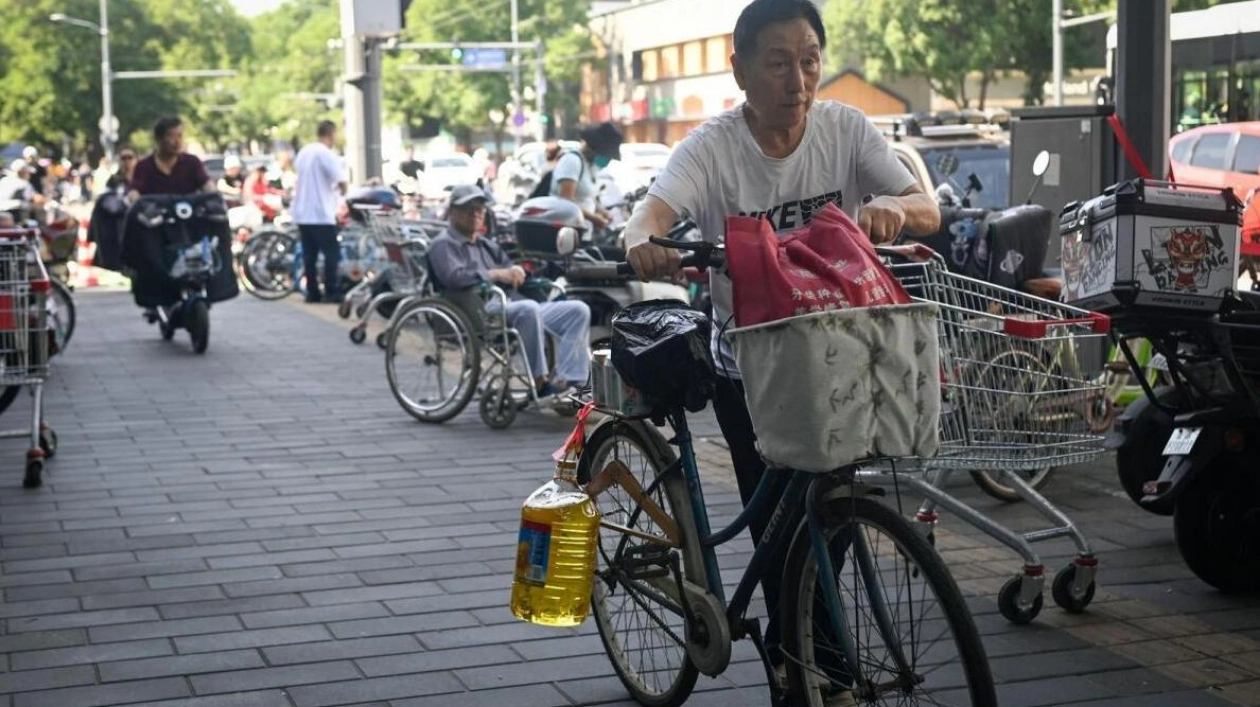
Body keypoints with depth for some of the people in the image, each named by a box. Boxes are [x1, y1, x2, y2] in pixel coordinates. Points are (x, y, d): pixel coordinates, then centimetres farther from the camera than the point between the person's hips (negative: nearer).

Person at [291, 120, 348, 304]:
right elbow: (341, 181, -22)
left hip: (302, 212, 8)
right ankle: (331, 293, -6)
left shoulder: (303, 152, 13)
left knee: (309, 254, 9)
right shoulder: (326, 154, -12)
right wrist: (342, 190, 1)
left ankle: (312, 292, 10)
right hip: (321, 213, -8)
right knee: (331, 254, -3)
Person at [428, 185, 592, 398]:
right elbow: (453, 277, -12)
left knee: (578, 310, -8)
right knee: (528, 309, -39)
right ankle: (539, 381, -31)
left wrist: (515, 272, -1)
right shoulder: (443, 245, 7)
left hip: (517, 305, 9)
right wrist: (496, 274, -8)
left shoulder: (487, 245, 32)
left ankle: (568, 381, -22)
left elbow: (514, 271, 25)